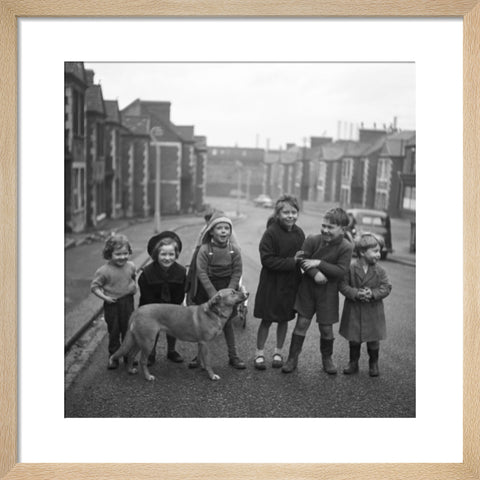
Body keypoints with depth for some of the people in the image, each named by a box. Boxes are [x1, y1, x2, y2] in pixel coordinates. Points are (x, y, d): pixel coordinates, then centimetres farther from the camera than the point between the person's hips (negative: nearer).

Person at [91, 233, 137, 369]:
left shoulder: (130, 266, -5)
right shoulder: (104, 271, -18)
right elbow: (94, 286, -10)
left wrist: (134, 286, 1)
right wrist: (104, 297, -19)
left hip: (128, 302, 3)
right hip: (112, 304, -3)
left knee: (128, 330, 14)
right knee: (113, 332, 10)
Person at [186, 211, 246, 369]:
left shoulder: (234, 250, -6)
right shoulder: (204, 249, -13)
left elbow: (237, 273, -4)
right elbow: (201, 272, -14)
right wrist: (213, 294, -19)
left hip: (227, 288, 1)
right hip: (206, 289, -1)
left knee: (227, 322, 8)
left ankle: (233, 356, 19)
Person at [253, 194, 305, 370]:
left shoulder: (299, 233, 0)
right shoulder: (271, 232, -16)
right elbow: (267, 259, -20)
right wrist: (291, 261, -23)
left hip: (291, 283, 5)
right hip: (272, 283, -4)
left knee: (284, 319, 15)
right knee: (267, 320, 6)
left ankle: (278, 352, 32)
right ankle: (259, 353, 23)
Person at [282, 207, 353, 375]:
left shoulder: (346, 247, -13)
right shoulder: (313, 240, -8)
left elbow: (341, 272, -18)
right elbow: (302, 259, -11)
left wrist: (319, 263, -23)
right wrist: (315, 273, -27)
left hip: (328, 292, -1)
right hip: (307, 288, 1)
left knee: (326, 328, 9)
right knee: (302, 323, 4)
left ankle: (327, 358, 33)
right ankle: (292, 359, 15)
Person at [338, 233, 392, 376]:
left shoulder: (379, 271, -5)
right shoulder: (351, 268, -10)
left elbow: (386, 287, -6)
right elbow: (342, 285, -11)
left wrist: (373, 293, -22)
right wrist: (356, 293, -24)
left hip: (373, 311, 1)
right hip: (354, 310, -1)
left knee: (373, 340, 11)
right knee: (354, 339, 12)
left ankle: (373, 364, 30)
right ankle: (353, 363, 29)